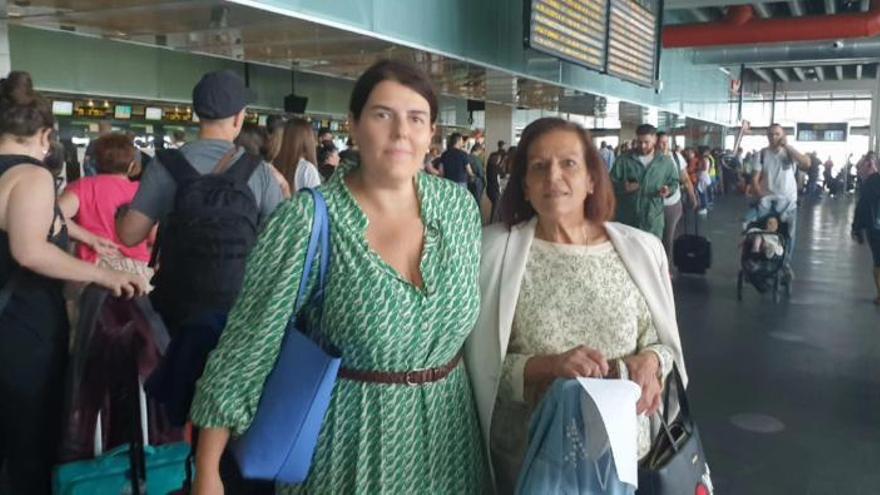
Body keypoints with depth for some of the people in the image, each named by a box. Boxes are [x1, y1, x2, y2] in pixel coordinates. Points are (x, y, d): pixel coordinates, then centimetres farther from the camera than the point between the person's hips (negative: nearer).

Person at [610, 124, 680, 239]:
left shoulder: (666, 162, 5)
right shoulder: (623, 160, 0)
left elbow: (674, 181, 14)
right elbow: (611, 183, 0)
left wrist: (669, 190, -9)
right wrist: (623, 187, -21)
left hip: (653, 220, 1)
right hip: (627, 219, -1)